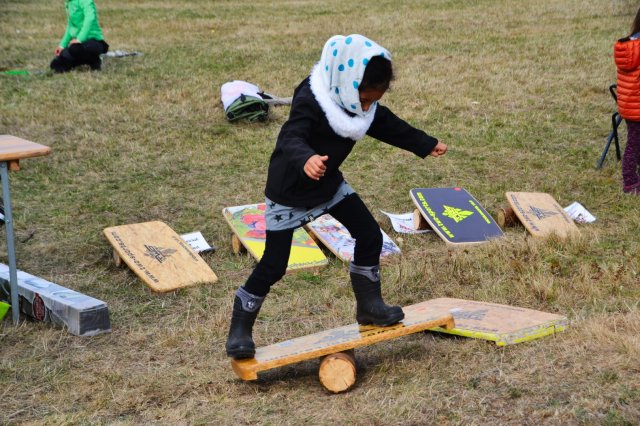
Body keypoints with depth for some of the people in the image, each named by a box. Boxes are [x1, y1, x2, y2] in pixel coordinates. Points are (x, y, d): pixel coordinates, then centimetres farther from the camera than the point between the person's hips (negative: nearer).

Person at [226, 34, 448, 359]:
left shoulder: (359, 99, -6)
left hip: (329, 183, 8)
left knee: (370, 235, 3)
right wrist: (305, 160, -71)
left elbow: (389, 126, 11)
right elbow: (290, 139, -48)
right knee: (273, 265, -3)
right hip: (290, 191, -7)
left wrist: (426, 145, 22)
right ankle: (240, 330, 14)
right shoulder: (310, 101, -32)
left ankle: (369, 305, 20)